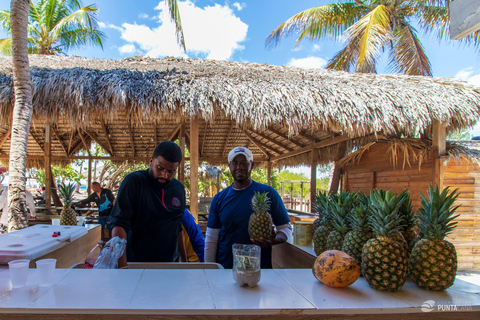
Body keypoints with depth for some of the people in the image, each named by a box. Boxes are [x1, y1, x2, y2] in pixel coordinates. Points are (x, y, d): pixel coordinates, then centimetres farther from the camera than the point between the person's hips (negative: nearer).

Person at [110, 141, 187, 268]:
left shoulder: (179, 188, 5)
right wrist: (122, 265, -29)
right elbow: (119, 223, -19)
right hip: (135, 262, -4)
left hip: (169, 262, 4)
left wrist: (183, 259, 16)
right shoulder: (133, 181, -11)